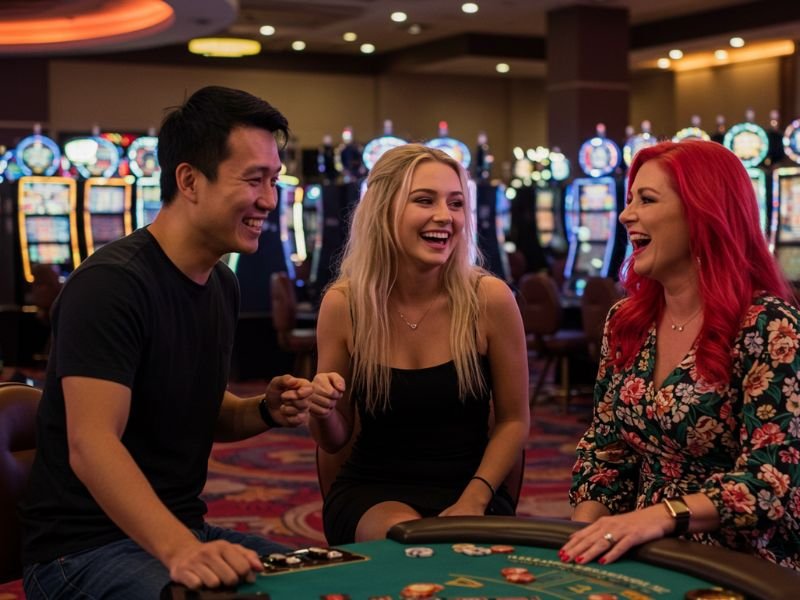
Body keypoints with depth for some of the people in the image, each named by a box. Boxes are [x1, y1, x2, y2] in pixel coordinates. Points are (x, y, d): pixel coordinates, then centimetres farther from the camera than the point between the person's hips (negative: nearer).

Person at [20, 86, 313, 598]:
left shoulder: (223, 285, 8)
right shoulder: (111, 282, -19)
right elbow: (91, 445, -29)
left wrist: (265, 412, 0)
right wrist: (179, 550, -42)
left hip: (182, 532, 8)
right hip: (85, 548, -8)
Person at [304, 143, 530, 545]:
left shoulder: (489, 298, -10)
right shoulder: (343, 304, -7)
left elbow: (513, 420, 1)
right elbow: (334, 441, 4)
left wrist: (474, 500, -13)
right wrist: (321, 410, -19)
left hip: (468, 490, 0)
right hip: (372, 493, 1)